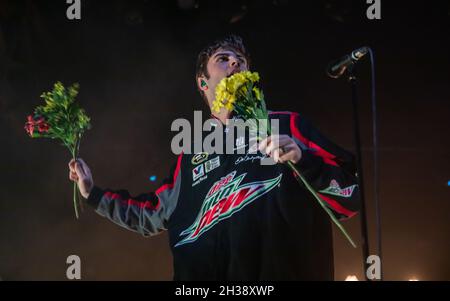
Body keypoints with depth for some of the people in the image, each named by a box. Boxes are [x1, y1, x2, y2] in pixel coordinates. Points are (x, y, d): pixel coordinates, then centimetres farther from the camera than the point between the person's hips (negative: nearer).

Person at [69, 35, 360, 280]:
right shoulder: (191, 154, 19)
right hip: (204, 273, 3)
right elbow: (154, 215, 30)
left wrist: (304, 160, -17)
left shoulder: (287, 126, 7)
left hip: (283, 272, -3)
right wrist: (94, 193, 30)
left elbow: (350, 197, -1)